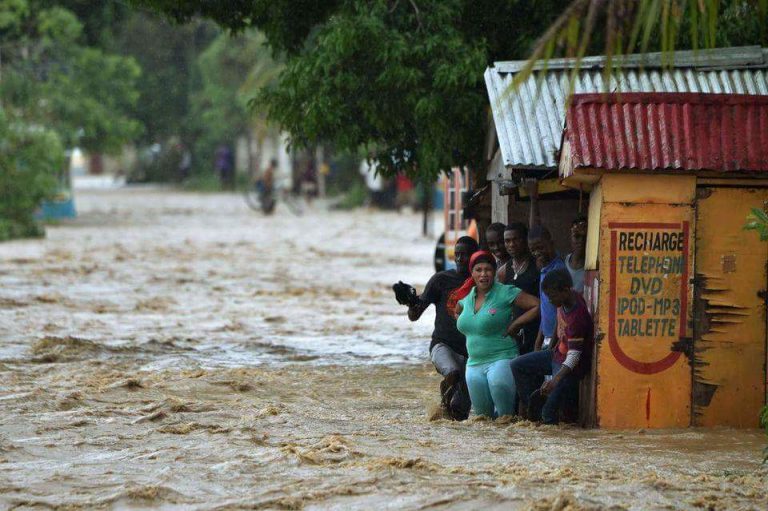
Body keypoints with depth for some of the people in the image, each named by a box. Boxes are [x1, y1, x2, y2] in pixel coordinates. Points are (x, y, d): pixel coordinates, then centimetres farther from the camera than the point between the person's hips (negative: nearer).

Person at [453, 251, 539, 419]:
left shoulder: (505, 293, -10)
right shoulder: (467, 296, 9)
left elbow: (537, 306, -14)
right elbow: (458, 312, 32)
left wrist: (516, 323, -12)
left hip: (501, 359, -7)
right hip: (474, 362, 7)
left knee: (498, 382, -39)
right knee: (483, 413, 8)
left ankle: (507, 416, -15)